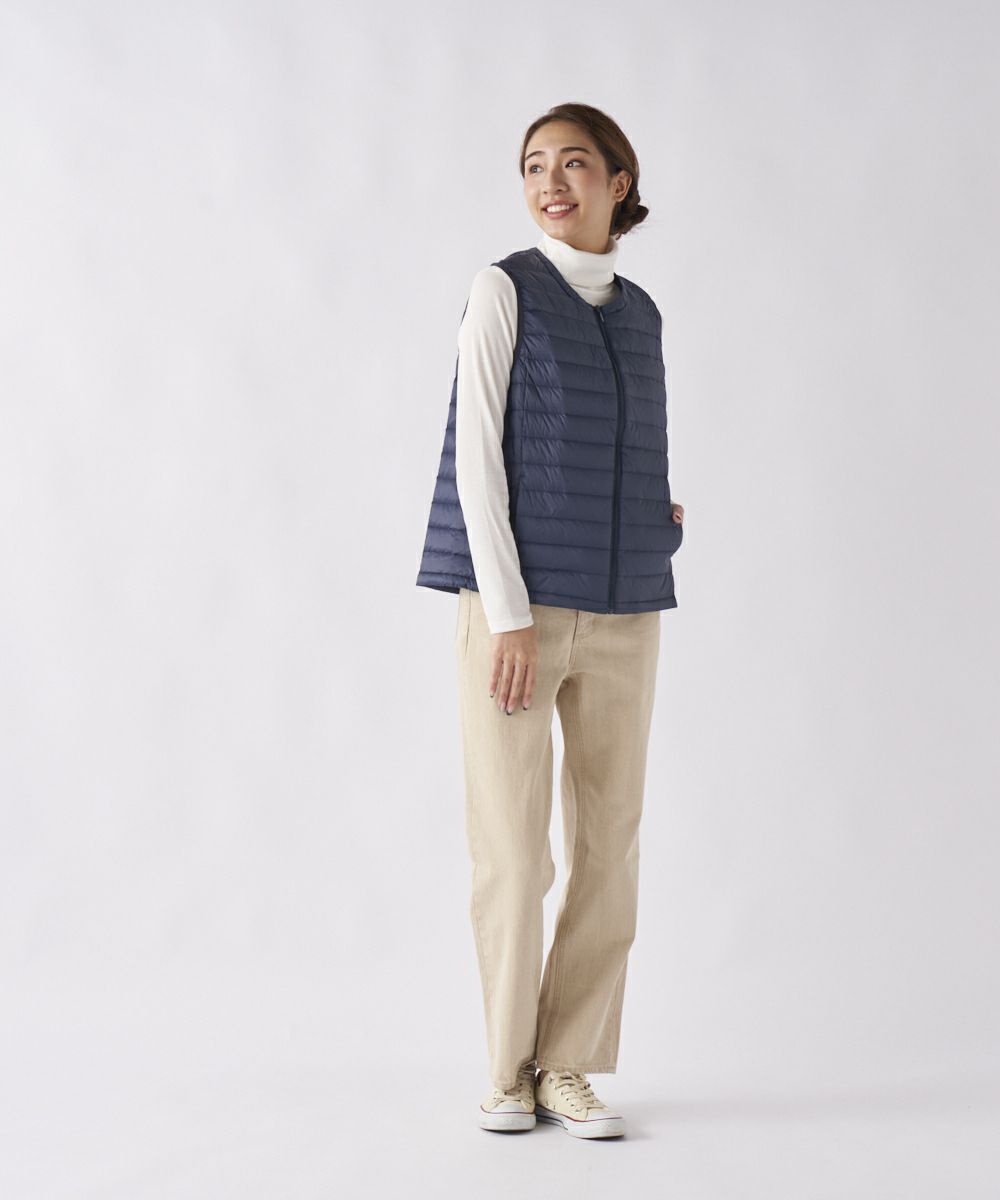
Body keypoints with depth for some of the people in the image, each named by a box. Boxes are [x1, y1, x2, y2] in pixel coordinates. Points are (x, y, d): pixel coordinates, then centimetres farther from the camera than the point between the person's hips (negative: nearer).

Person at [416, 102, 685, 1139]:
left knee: (610, 842, 4)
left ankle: (569, 1066, 13)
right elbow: (478, 451, -9)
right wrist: (507, 614, -16)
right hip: (514, 602, -5)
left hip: (622, 613, 5)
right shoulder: (503, 288, -2)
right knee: (511, 847, -2)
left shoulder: (639, 312, 15)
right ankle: (511, 1069, 12)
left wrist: (657, 512, 4)